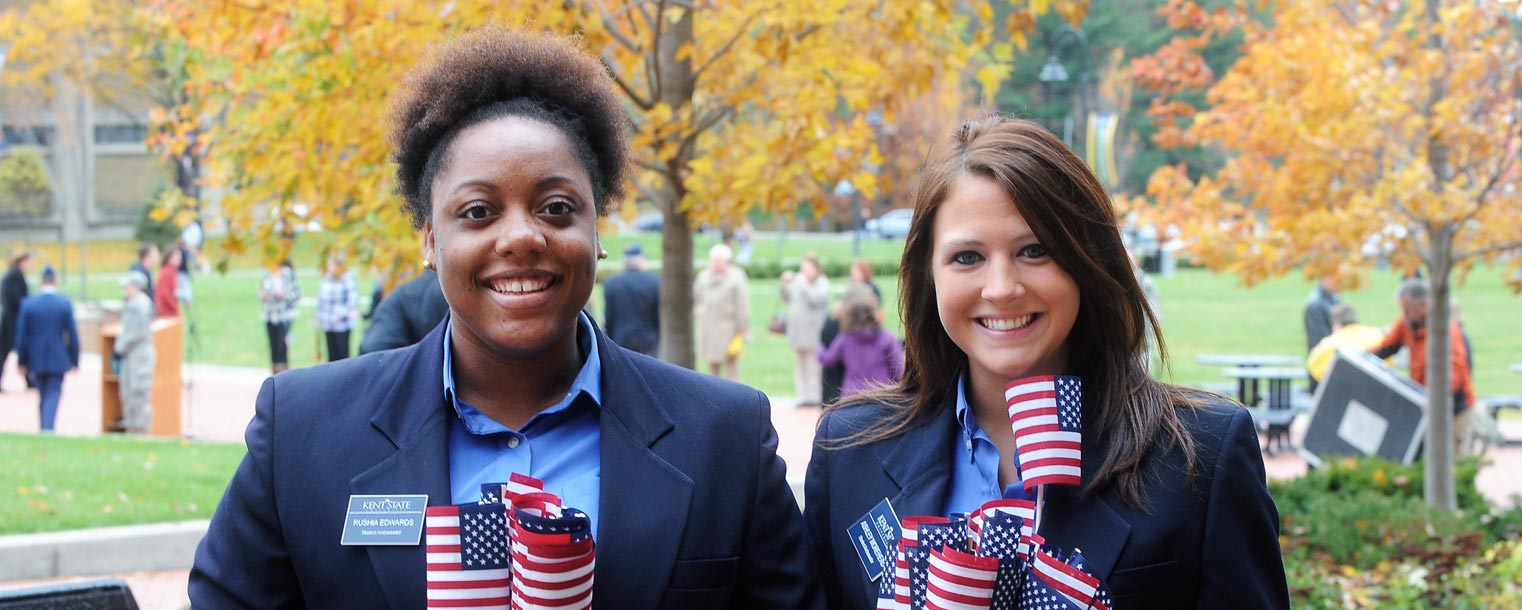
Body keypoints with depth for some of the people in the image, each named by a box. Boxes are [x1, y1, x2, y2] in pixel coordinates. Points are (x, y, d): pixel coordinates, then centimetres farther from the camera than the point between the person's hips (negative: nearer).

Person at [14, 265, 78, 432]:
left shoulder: (27, 304, -5)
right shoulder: (65, 304, -8)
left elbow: (21, 335, -2)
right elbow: (73, 335, -5)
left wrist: (22, 362, 6)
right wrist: (75, 361, 5)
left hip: (36, 360, 2)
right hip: (57, 360, -2)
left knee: (44, 396, 17)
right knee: (53, 394, -2)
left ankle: (44, 430, 22)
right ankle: (48, 428, -21)